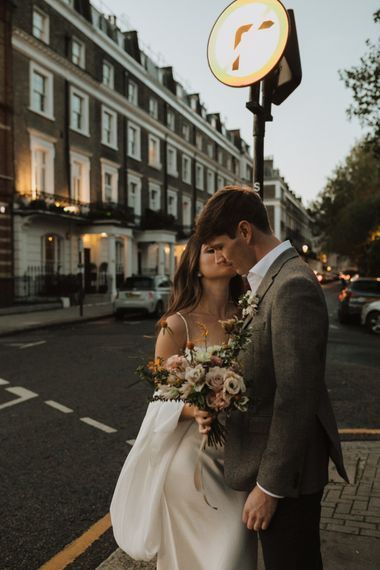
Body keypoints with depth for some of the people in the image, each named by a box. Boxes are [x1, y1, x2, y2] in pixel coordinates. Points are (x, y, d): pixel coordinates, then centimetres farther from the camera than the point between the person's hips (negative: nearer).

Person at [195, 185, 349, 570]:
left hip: (286, 470, -9)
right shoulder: (273, 279, 8)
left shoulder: (293, 285, -23)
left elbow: (295, 398, -25)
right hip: (276, 454, 9)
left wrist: (269, 487, -19)